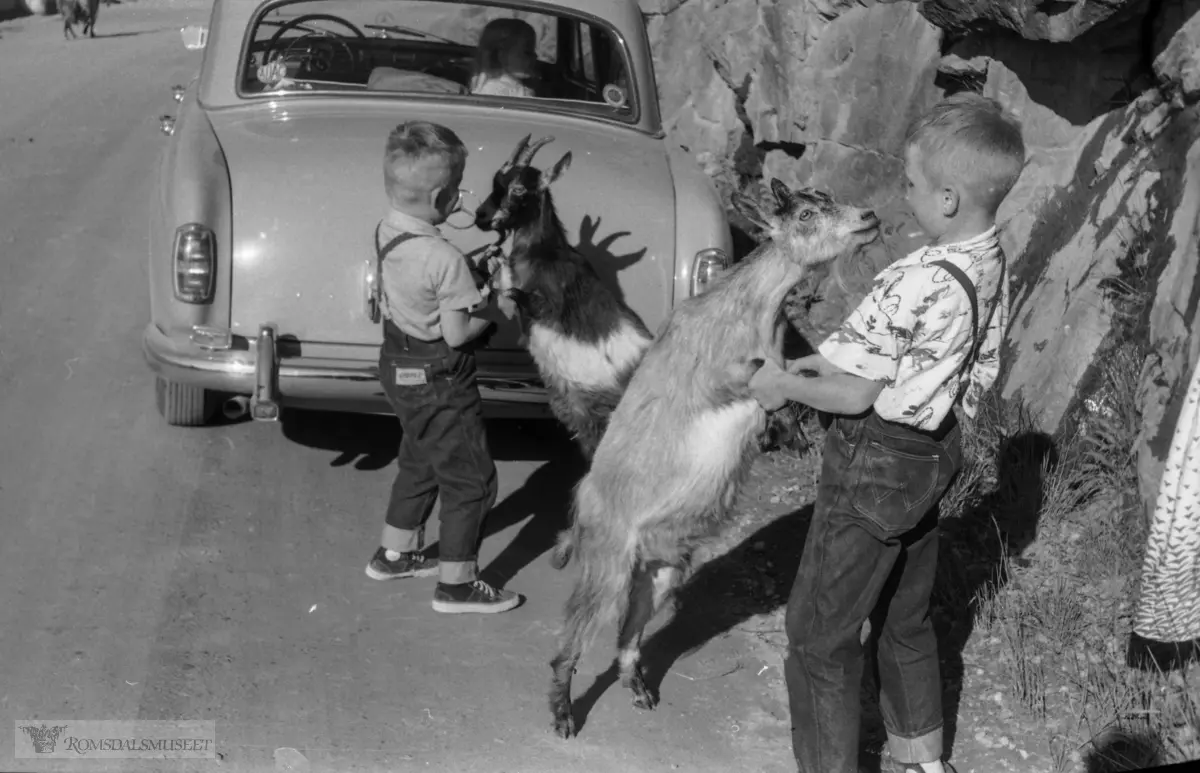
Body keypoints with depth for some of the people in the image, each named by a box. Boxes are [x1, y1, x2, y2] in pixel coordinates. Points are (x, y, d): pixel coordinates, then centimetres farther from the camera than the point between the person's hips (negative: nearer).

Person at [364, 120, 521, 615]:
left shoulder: (386, 232, -3)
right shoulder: (445, 260, -28)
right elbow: (456, 334, -22)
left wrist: (472, 282, 4)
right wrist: (494, 310, -7)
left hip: (398, 365, 9)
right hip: (438, 380, -9)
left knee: (418, 464, 26)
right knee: (470, 478, 5)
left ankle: (393, 554, 40)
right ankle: (457, 584, 12)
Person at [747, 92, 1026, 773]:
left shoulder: (917, 284, -30)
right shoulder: (994, 265, -4)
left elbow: (857, 397, -21)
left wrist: (785, 386, -5)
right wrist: (833, 360, 5)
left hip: (875, 468, -9)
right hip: (935, 454, 9)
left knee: (820, 638, 7)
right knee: (907, 619, 25)